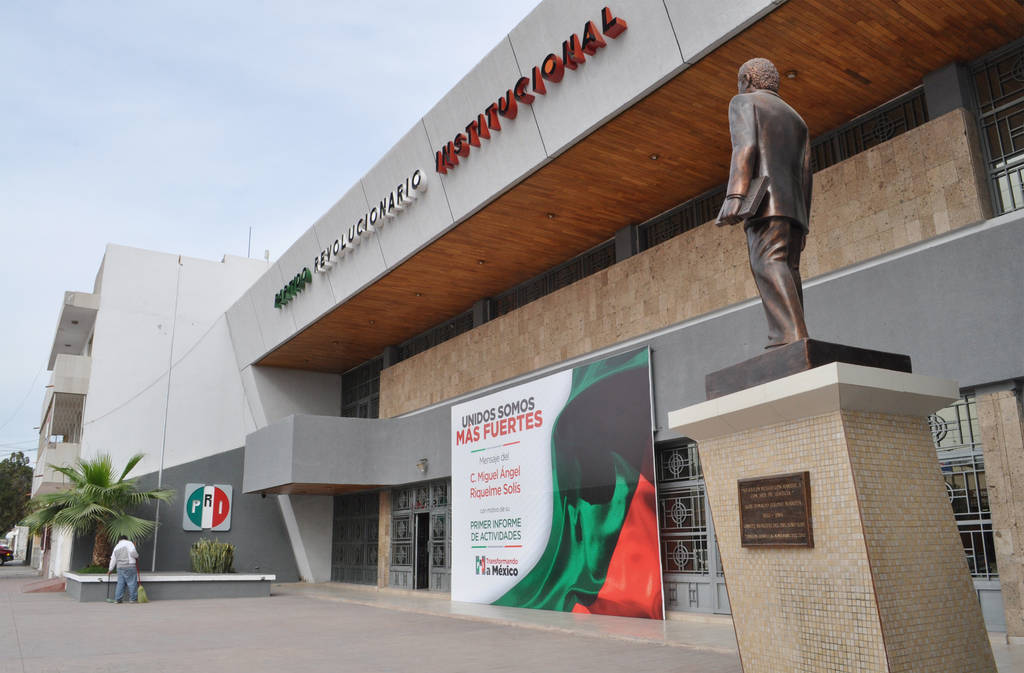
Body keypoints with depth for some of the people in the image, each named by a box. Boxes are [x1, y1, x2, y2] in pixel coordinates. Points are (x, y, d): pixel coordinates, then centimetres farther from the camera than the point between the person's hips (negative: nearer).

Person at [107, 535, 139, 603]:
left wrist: (110, 570, 32)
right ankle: (132, 599, -1)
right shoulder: (128, 543, -1)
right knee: (132, 583, -2)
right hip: (130, 566, -6)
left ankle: (117, 599, 9)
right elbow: (133, 552, -18)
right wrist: (137, 557, 2)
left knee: (120, 583, 10)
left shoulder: (116, 547, 18)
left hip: (120, 567, 6)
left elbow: (113, 560, 22)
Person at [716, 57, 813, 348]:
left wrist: (734, 196, -20)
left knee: (768, 262, -20)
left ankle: (790, 336, -35)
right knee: (787, 271, 0)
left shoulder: (743, 102, 11)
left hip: (766, 201, -7)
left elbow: (745, 146, -9)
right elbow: (805, 176, 21)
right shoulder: (796, 119, 31)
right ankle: (794, 340, -12)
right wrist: (803, 225, 20)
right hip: (794, 206, 7)